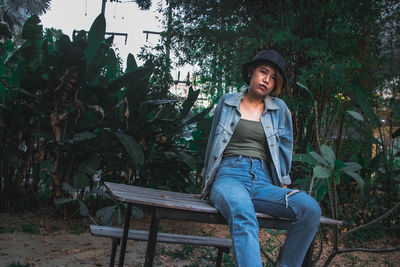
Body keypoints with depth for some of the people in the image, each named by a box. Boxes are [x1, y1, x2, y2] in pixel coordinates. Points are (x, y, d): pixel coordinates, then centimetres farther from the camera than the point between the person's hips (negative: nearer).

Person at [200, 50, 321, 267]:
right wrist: (207, 181, 21)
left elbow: (285, 150, 21)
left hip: (262, 181, 2)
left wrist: (282, 187, 15)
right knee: (243, 215, -39)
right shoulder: (227, 102, 14)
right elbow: (213, 143, 21)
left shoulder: (280, 109, 16)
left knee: (310, 208, -28)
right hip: (229, 175, -2)